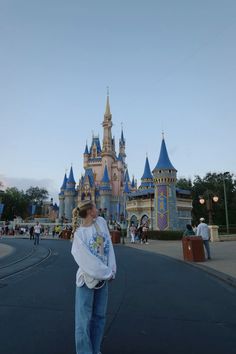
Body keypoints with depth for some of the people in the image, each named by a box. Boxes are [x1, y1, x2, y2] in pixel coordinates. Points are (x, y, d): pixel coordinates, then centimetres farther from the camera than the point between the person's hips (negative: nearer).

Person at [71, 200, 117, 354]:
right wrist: (108, 273, -12)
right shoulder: (79, 234, -16)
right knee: (84, 318, 1)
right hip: (87, 278, -5)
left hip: (103, 277, 5)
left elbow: (109, 246, -1)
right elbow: (87, 261, -18)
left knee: (99, 316, 15)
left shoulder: (101, 221, -2)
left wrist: (111, 270, -6)